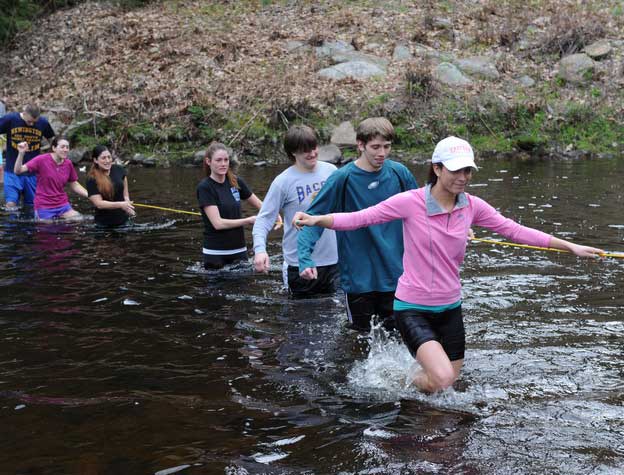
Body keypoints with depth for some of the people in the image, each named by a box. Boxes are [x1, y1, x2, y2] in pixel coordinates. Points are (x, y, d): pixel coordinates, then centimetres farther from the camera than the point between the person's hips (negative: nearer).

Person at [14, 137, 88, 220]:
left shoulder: (68, 163, 2)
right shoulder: (42, 160, -11)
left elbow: (74, 185, 12)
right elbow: (17, 171, -15)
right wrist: (21, 153, -29)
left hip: (62, 205, 4)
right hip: (44, 207, -4)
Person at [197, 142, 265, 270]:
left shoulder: (236, 182, 4)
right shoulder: (204, 187, -10)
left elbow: (259, 204, 15)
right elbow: (218, 223, -17)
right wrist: (248, 220, -17)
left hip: (239, 250, 5)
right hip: (215, 254, -4)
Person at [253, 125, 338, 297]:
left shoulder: (330, 170, 2)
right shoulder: (283, 181, -11)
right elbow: (264, 219, -11)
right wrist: (259, 249, -28)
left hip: (332, 260, 4)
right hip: (299, 265, -3)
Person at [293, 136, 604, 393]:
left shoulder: (472, 207, -3)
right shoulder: (410, 202, -16)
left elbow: (515, 231, 4)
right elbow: (358, 218, -17)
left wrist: (572, 247, 5)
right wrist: (316, 220, -33)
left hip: (450, 307, 5)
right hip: (413, 309, -5)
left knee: (449, 385, 14)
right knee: (442, 379, -22)